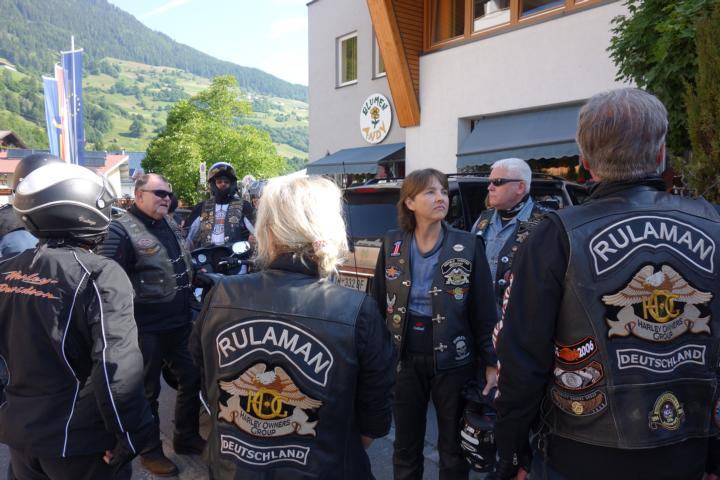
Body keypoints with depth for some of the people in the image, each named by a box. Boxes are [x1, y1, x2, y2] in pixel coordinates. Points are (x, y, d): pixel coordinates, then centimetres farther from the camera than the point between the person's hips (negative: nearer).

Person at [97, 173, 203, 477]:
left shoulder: (169, 224, 10)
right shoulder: (122, 231, -16)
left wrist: (189, 302, 21)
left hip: (179, 322, 8)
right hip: (146, 328, -8)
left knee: (192, 378, 17)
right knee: (148, 391, 9)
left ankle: (186, 438, 37)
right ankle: (151, 451, 28)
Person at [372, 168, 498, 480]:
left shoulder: (467, 246, -7)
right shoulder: (392, 245, -1)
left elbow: (484, 310, -5)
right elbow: (378, 303, 4)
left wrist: (490, 363, -6)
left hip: (453, 360, -2)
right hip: (405, 358, 2)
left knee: (453, 447, 15)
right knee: (405, 446, 17)